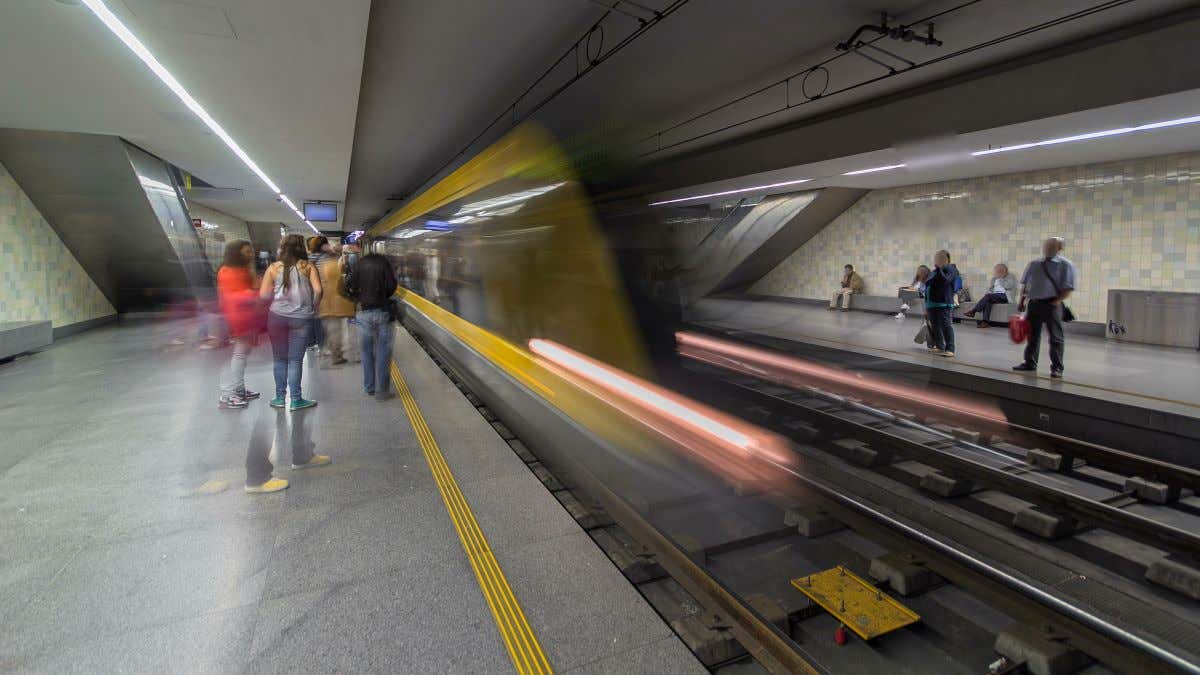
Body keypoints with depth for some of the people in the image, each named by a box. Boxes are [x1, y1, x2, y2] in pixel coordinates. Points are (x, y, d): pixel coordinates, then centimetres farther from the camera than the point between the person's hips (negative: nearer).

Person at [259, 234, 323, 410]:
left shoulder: (274, 267, 3)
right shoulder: (308, 267, -1)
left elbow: (263, 294, -1)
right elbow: (318, 290, -13)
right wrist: (313, 306, 4)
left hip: (277, 316, 1)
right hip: (302, 318, -1)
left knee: (280, 359, 13)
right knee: (295, 360, 5)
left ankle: (280, 397, 21)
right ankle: (296, 400, 10)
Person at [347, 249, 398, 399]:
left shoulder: (359, 264, 0)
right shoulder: (384, 262, -6)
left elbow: (349, 286, -4)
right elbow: (392, 286, -8)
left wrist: (360, 298, 12)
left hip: (364, 312, 2)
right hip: (383, 311, -2)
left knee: (367, 352, 14)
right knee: (383, 353, 3)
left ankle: (369, 388, 21)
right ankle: (381, 390, 4)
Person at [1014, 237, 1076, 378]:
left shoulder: (1065, 265, -3)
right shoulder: (1034, 264, 10)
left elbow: (1068, 289, -8)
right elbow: (1025, 285, 15)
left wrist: (1057, 301, -16)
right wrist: (1022, 302, 8)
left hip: (1052, 304, -5)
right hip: (1034, 303, 5)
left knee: (1056, 337, -1)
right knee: (1032, 335, 12)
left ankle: (1057, 367, 5)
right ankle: (1030, 363, 23)